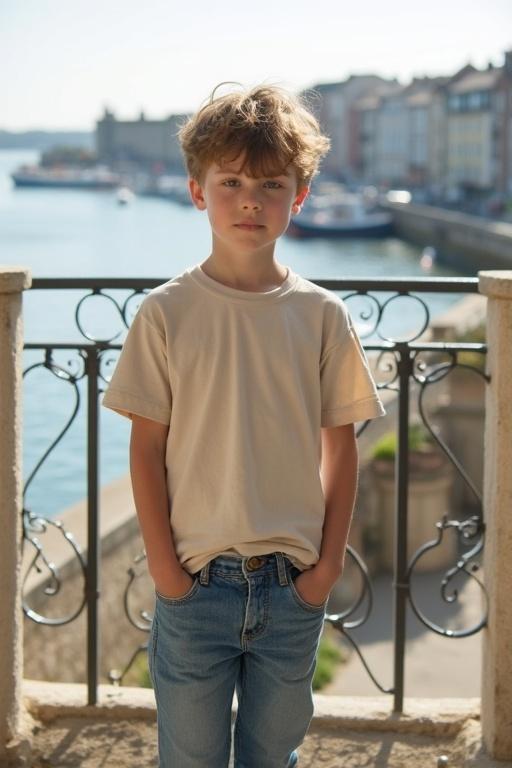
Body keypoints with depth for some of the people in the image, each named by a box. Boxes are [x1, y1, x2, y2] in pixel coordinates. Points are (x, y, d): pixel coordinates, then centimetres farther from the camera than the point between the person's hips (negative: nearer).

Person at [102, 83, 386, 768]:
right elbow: (147, 448, -3)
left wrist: (330, 560, -1)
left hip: (293, 584, 1)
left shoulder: (322, 315, -1)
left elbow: (340, 446, 4)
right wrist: (164, 564, -7)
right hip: (196, 581, -1)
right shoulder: (167, 312, -5)